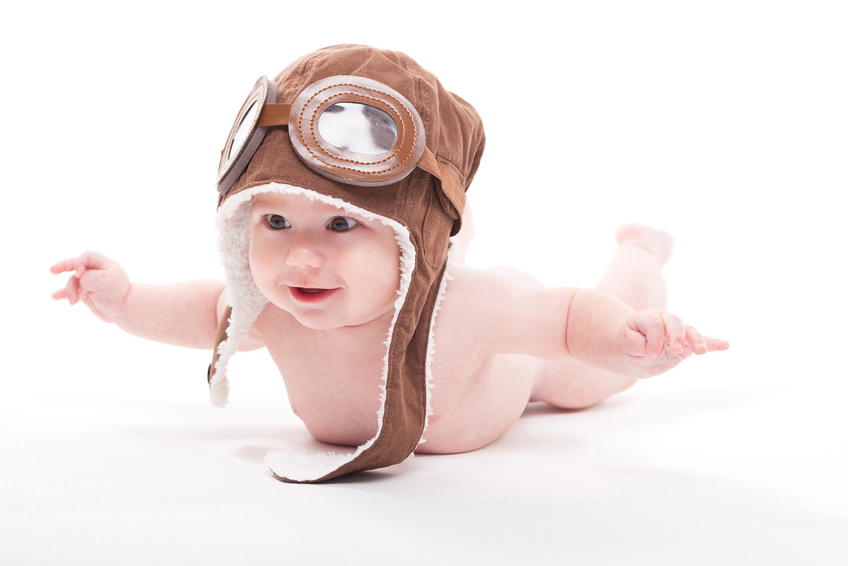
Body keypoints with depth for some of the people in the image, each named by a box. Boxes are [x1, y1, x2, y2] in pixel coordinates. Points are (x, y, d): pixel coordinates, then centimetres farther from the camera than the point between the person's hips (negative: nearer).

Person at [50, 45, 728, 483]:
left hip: (513, 359, -3)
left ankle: (640, 251, 52)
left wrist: (628, 336, -57)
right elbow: (208, 311, -14)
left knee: (597, 371, 29)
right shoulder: (271, 312, -37)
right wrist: (124, 300, -29)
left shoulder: (458, 312, -51)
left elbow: (574, 317, -37)